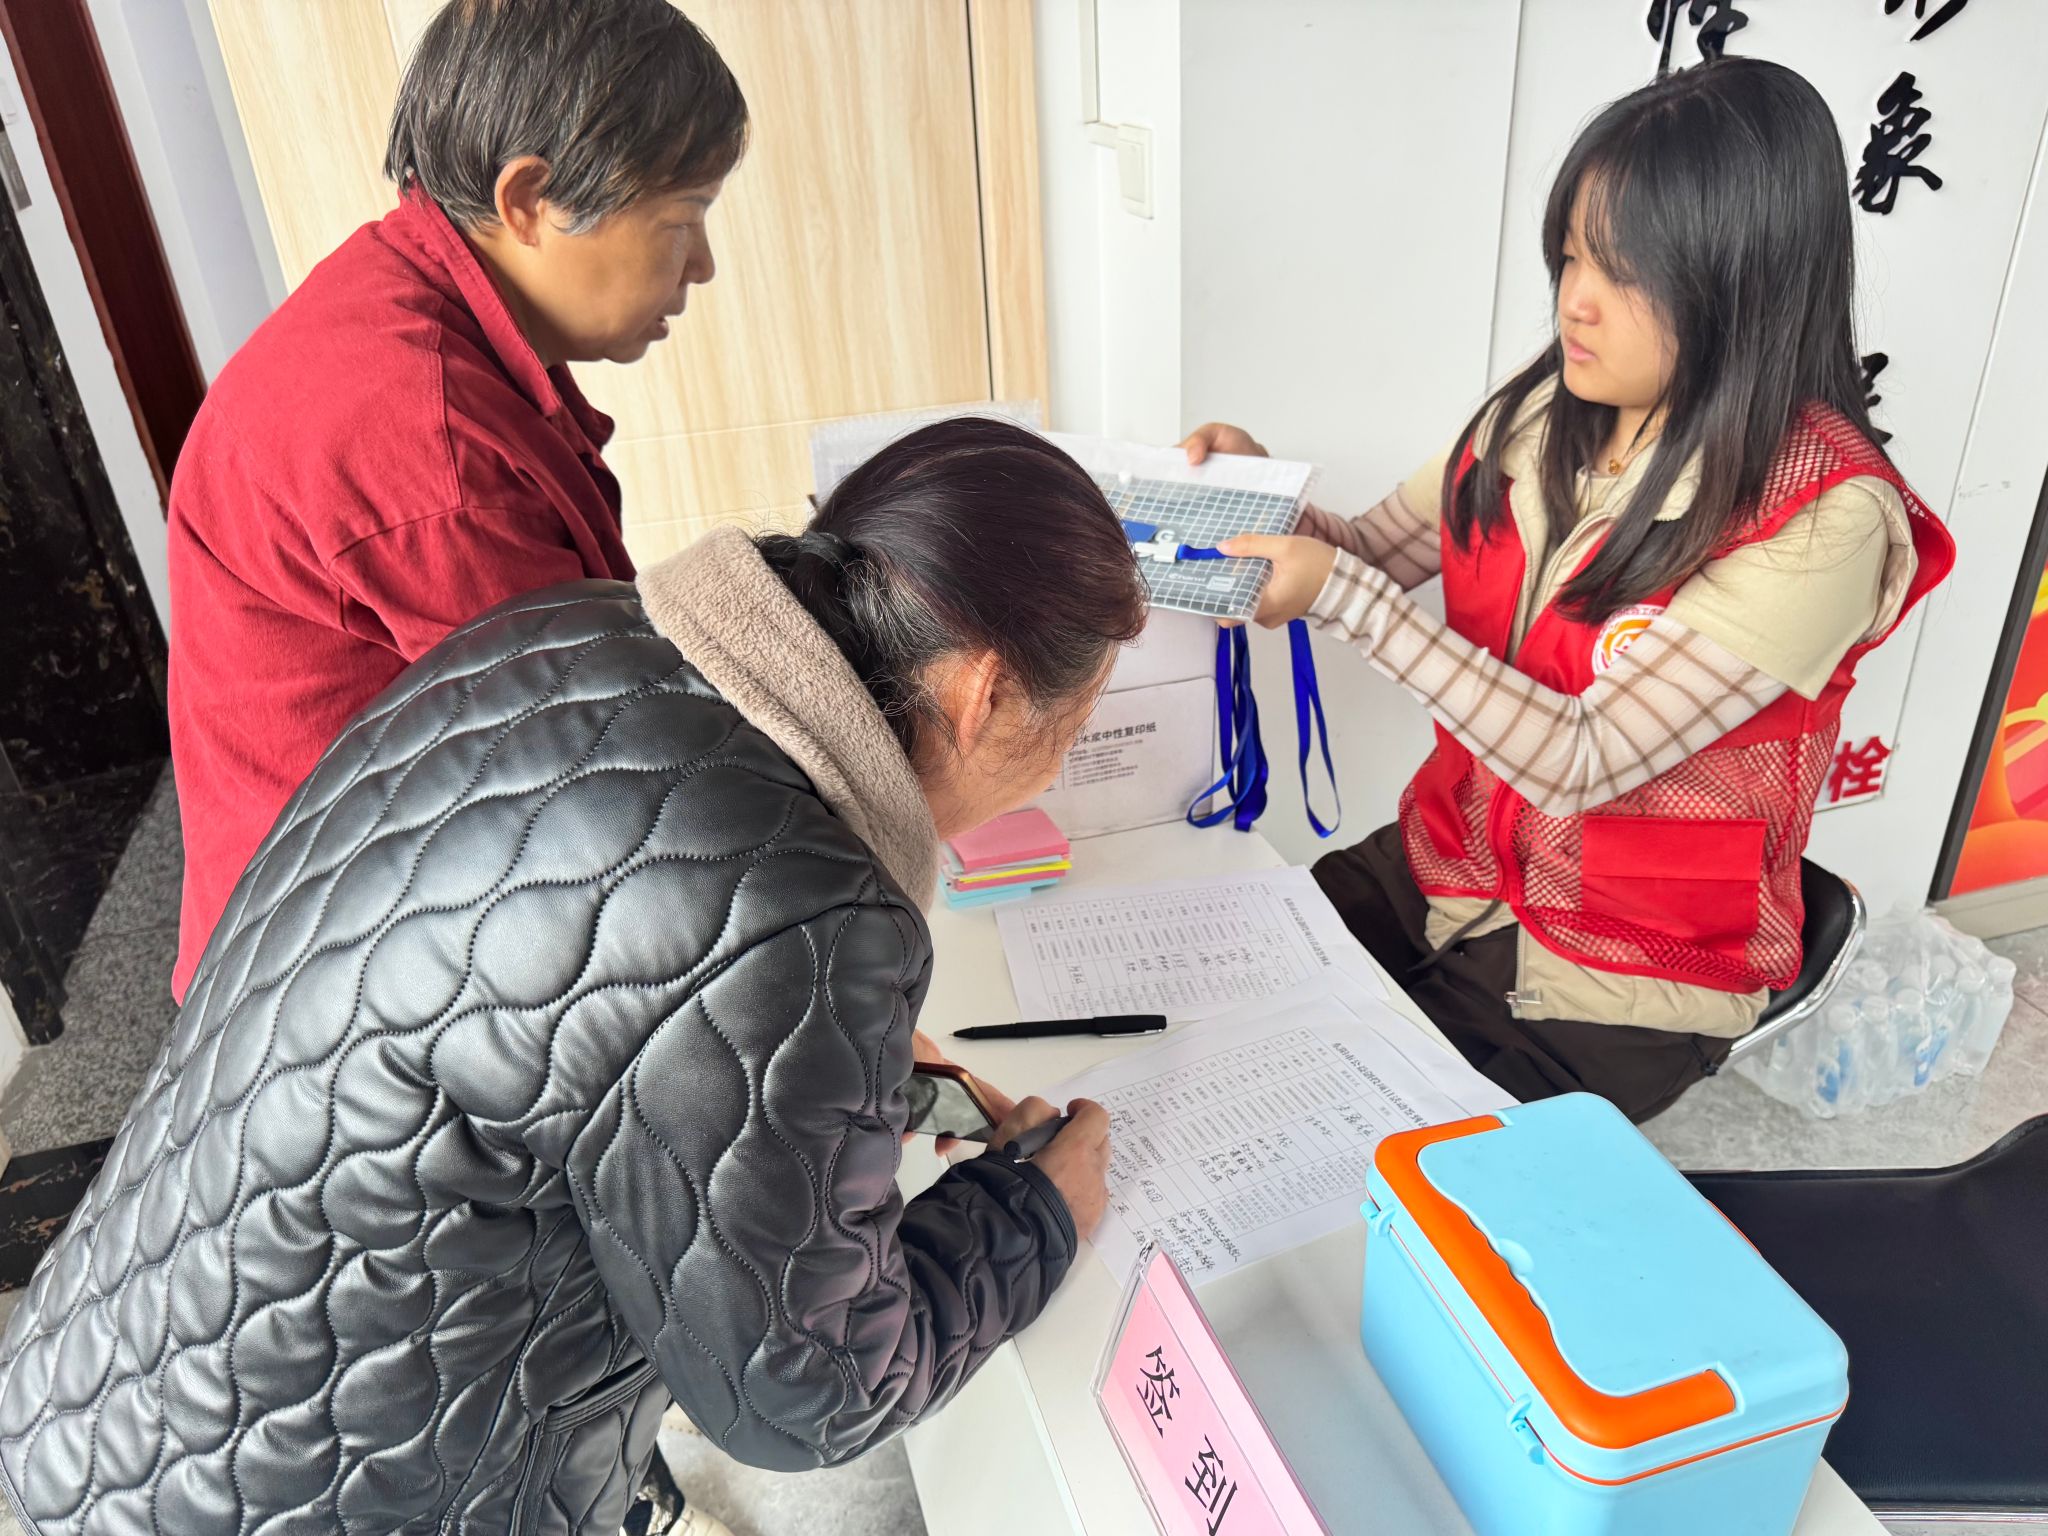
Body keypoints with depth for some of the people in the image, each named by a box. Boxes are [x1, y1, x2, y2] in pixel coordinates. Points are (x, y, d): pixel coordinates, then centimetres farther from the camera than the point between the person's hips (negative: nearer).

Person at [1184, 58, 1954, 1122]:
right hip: (1447, 865, 6)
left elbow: (1582, 761, -26)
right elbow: (1372, 555, 5)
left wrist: (1339, 593, -29)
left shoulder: (1823, 518, -22)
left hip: (1619, 976, -5)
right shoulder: (1543, 412, -2)